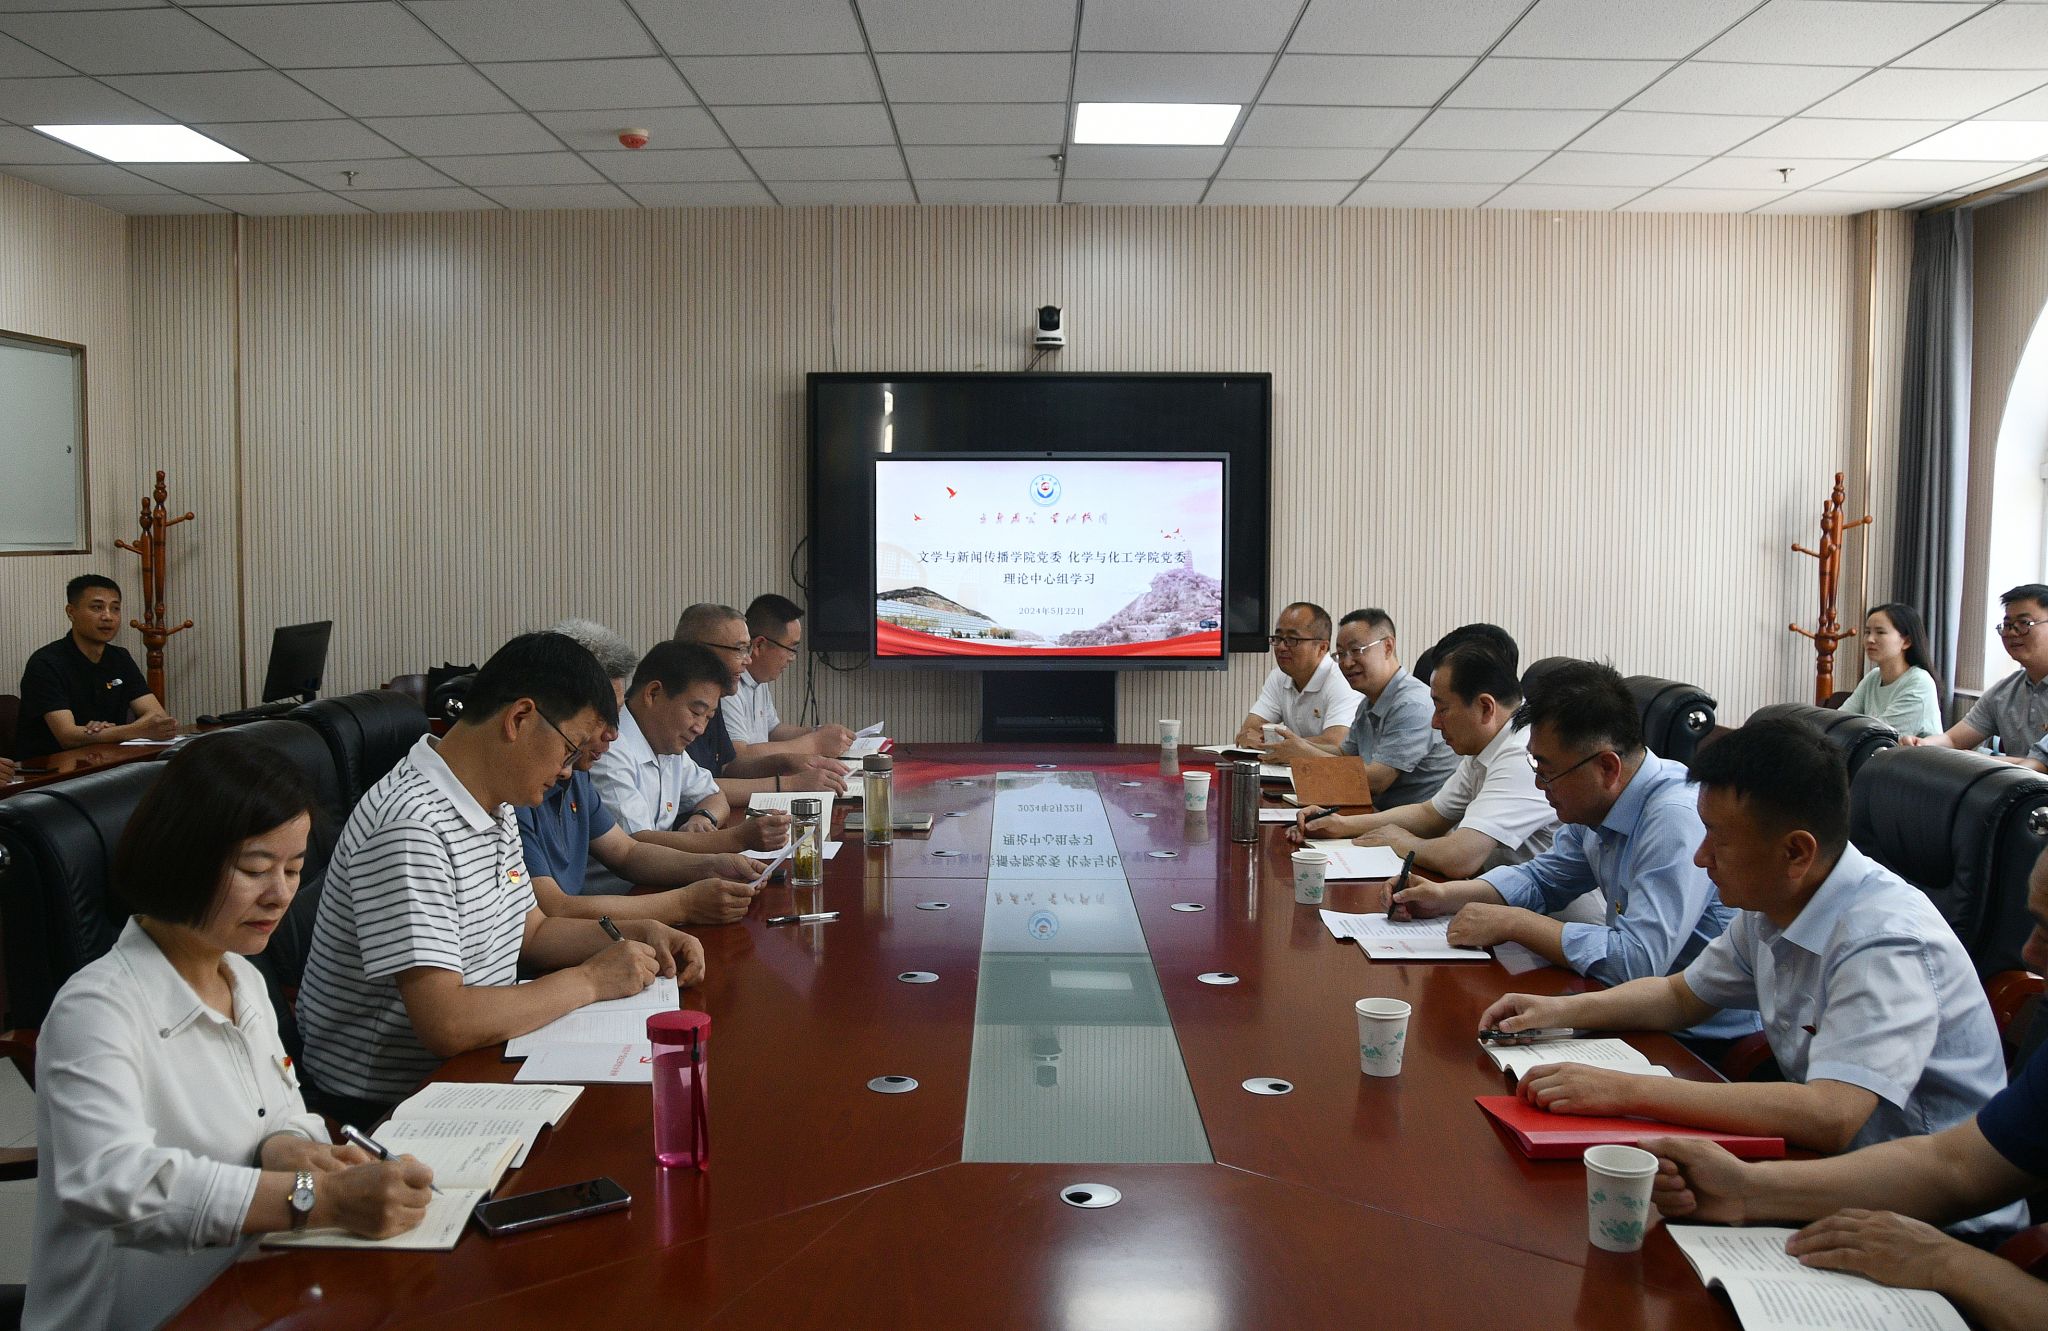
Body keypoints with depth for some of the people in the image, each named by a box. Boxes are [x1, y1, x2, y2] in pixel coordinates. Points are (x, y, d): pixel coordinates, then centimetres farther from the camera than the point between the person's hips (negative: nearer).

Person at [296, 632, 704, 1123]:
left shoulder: (495, 805, 7)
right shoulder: (411, 828, -25)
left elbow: (530, 931, 19)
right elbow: (447, 1024, -30)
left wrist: (638, 934, 3)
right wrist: (590, 979, -19)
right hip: (382, 1104, -9)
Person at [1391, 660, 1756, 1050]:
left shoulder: (1678, 819, -26)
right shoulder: (1595, 805, 3)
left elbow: (1638, 959, -32)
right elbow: (1542, 878, 20)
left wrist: (1512, 923, -22)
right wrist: (1445, 896, 4)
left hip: (1706, 1045, -8)